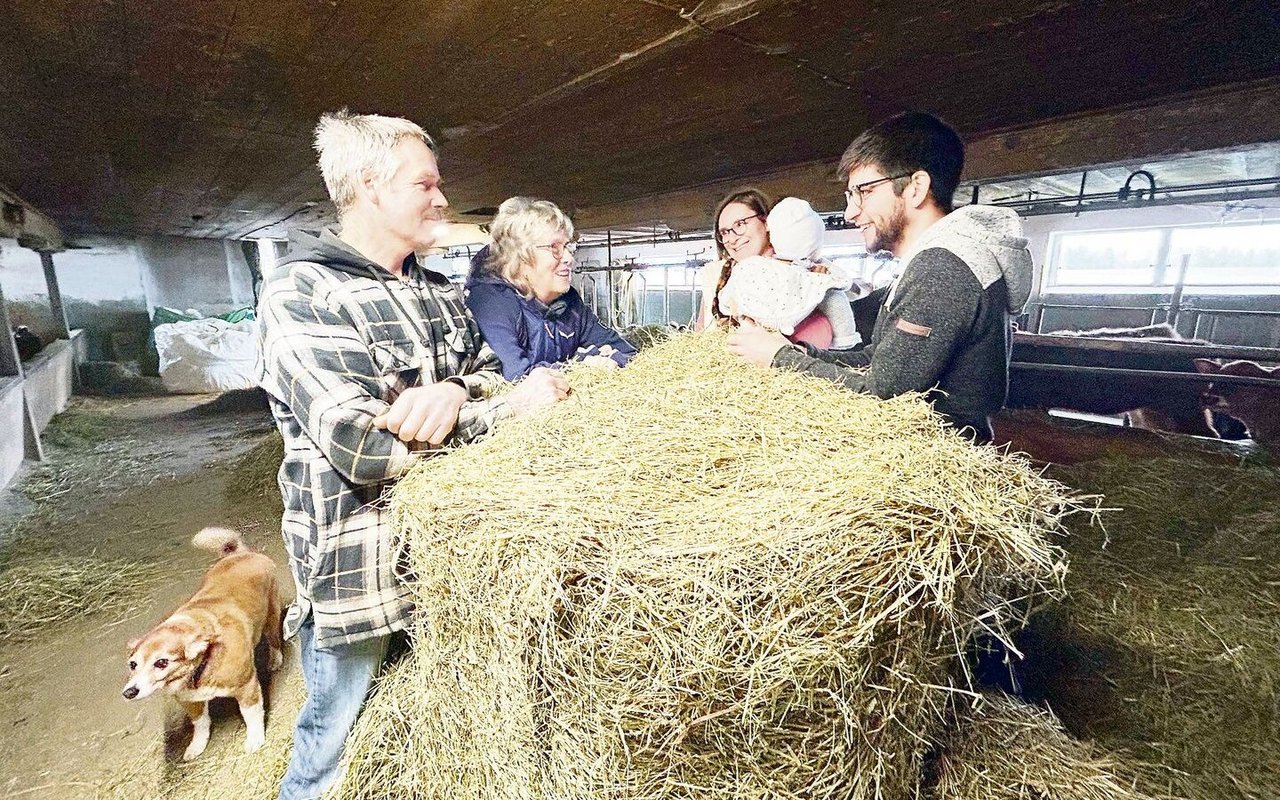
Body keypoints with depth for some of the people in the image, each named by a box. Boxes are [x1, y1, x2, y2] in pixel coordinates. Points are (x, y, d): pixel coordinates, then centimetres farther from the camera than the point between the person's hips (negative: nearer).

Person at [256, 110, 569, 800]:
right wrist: (510, 409, -19)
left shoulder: (437, 292, 9)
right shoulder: (300, 294, -14)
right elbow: (365, 447, -24)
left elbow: (486, 373, 6)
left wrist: (455, 393, -18)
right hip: (360, 571, -6)